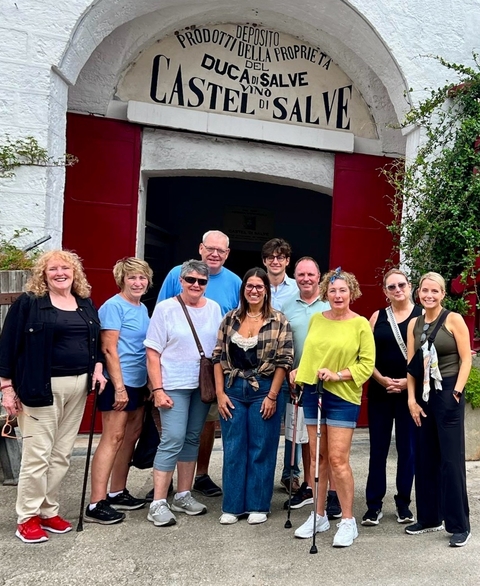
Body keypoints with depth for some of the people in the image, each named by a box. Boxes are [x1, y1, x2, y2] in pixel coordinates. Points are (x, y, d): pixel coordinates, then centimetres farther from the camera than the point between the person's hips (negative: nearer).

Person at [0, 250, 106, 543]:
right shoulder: (28, 302, -4)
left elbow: (96, 340, 20)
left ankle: (49, 511, 25)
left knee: (62, 454, 11)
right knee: (38, 453, -1)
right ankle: (27, 517, 14)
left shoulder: (86, 304, 12)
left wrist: (98, 367, 3)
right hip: (43, 387, -5)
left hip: (78, 386, 6)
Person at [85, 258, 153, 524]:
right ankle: (96, 504, -1)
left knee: (131, 435, 13)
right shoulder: (113, 306, -12)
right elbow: (109, 349, -17)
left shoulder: (143, 309, 12)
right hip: (118, 383, -9)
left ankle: (117, 493, 26)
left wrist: (148, 383, 17)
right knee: (113, 437, -7)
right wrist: (119, 387, -20)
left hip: (138, 383, 9)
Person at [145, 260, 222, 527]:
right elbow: (153, 353, -7)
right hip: (174, 386, -5)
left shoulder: (214, 309, 6)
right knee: (173, 440, -8)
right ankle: (159, 503, 2)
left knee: (193, 439, 12)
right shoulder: (166, 308, -6)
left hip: (203, 385, 5)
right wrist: (158, 389, -13)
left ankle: (184, 495, 25)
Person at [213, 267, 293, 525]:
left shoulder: (279, 321, -4)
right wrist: (220, 392, -1)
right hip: (233, 390, 3)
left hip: (265, 391, -2)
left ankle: (258, 506, 22)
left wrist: (272, 396, -11)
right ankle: (232, 505, 22)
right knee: (233, 449, 9)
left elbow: (284, 361, -6)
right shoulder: (230, 319, 4)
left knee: (261, 449, 7)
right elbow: (218, 356, 5)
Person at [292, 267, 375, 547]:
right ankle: (319, 516, 26)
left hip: (343, 397, -5)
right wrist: (301, 371, 3)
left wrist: (338, 375, -18)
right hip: (313, 393, 5)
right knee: (318, 457, 12)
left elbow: (367, 364, -8)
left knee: (338, 459, -4)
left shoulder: (360, 324, -7)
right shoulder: (316, 319, 8)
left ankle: (348, 521, 13)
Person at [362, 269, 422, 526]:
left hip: (410, 391, -1)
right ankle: (374, 504, 17)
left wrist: (408, 381, -11)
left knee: (407, 447, 8)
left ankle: (403, 503, 24)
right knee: (378, 448, 7)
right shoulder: (378, 317, 6)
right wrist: (382, 379, -9)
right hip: (380, 391, 2)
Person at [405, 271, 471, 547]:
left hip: (448, 393, -5)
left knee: (451, 459, -1)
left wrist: (457, 392, -15)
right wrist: (412, 399, 1)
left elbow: (466, 359, -7)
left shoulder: (454, 319, -5)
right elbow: (411, 364, 7)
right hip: (423, 395, 5)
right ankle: (429, 517, 25)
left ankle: (459, 525, 11)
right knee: (425, 458, 12)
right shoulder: (414, 324, 9)